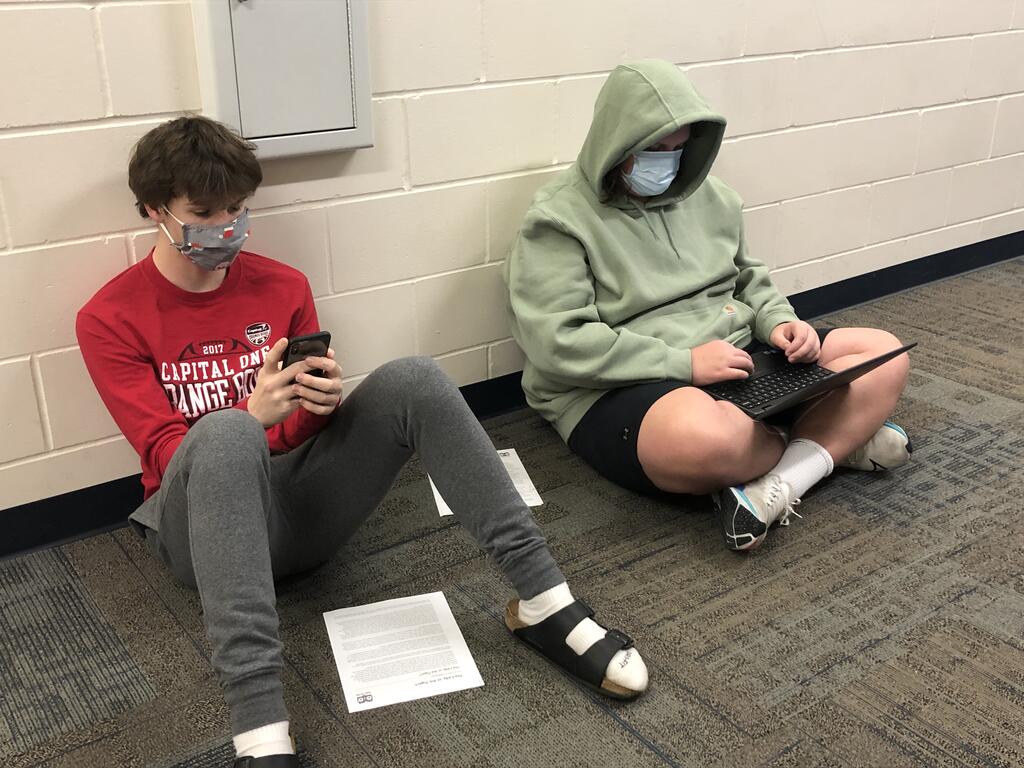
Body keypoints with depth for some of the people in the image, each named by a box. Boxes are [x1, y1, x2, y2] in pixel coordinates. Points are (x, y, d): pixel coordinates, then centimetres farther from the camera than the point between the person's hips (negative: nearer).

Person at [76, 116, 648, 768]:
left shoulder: (284, 286, 7)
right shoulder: (111, 320, -3)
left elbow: (304, 430, 9)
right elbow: (165, 453, -9)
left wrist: (318, 403, -15)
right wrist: (254, 415, -28)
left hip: (305, 505, 4)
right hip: (203, 526, -3)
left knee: (414, 380, -20)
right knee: (225, 430, -38)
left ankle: (544, 602, -22)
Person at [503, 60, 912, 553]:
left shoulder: (706, 195, 13)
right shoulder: (558, 221, -9)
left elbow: (748, 279, 23)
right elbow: (558, 342, -19)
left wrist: (779, 323, -1)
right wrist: (684, 363, -21)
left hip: (737, 362, 8)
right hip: (620, 390, -7)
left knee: (885, 354, -4)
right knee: (708, 436, -42)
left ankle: (777, 484, -23)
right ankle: (839, 439, -11)